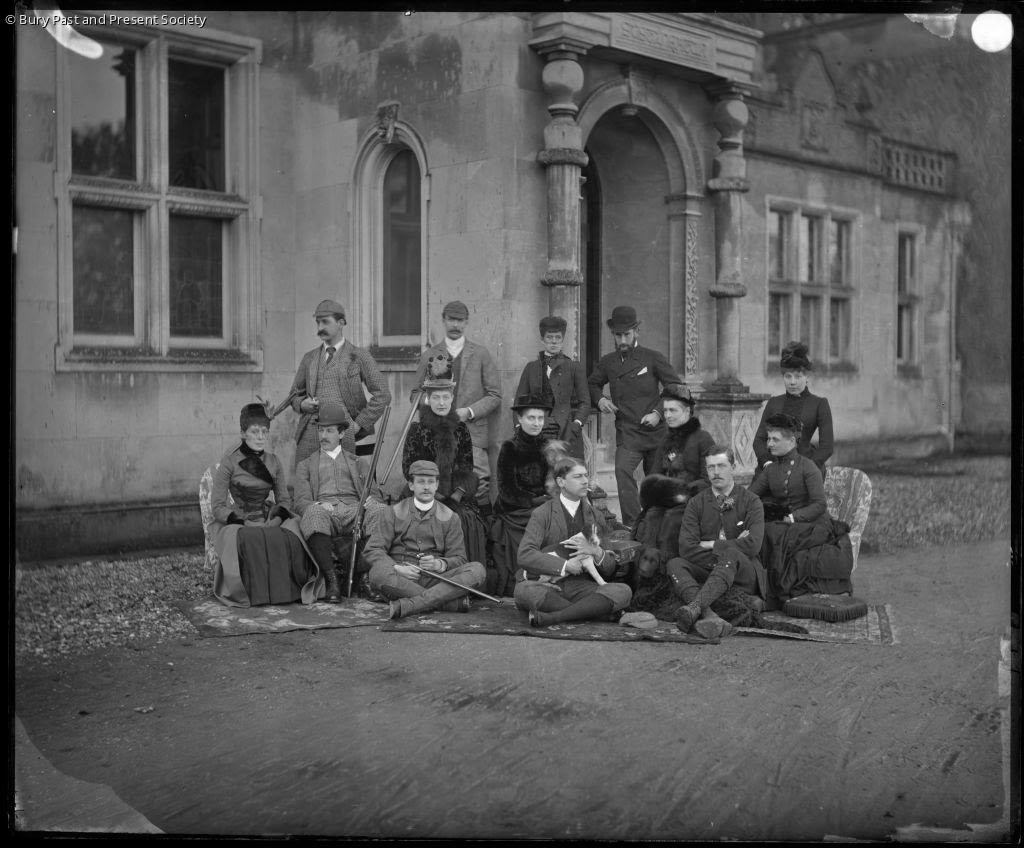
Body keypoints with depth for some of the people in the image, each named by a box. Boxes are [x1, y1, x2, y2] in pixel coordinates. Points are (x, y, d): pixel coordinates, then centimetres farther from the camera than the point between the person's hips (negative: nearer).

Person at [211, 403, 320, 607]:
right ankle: (253, 592, -22)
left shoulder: (273, 462, 12)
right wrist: (244, 522, -18)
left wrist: (277, 518, -10)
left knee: (289, 538, -30)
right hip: (237, 522, -3)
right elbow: (217, 506, -4)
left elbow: (284, 500, 13)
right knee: (250, 542, -39)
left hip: (269, 521, 3)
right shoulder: (230, 462, -2)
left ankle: (287, 590, -17)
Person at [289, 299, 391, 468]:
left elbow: (382, 395, -1)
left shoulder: (358, 357, 4)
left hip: (348, 436, -3)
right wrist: (302, 404, 2)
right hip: (311, 438, 3)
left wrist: (359, 424, -8)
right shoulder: (309, 358, 17)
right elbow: (295, 394, 26)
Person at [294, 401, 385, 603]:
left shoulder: (357, 462, 30)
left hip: (354, 509, 1)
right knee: (314, 515, -39)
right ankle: (331, 579, -40)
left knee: (378, 510, -35)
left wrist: (369, 500, -8)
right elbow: (301, 502, 14)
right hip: (322, 509, 0)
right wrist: (317, 506, -10)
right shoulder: (305, 465, 28)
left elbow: (371, 494, 18)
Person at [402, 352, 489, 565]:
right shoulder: (417, 430, 4)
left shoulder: (461, 429, 12)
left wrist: (457, 494, -6)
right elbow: (408, 468, 1)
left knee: (470, 523, -24)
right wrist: (436, 494, -8)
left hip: (458, 498, 2)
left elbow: (467, 468, 11)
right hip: (427, 498, -2)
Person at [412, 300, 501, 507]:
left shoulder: (481, 354, 9)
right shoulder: (428, 356, 13)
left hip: (473, 432, -1)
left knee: (479, 482, -11)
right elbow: (416, 395, 17)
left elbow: (495, 395, 7)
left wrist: (469, 412, -8)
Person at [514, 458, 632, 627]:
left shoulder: (595, 517, 16)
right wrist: (565, 565, -19)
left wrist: (597, 553, -8)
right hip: (545, 583, -3)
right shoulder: (542, 514, 3)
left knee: (622, 591, -25)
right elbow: (525, 555, -12)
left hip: (579, 586, 3)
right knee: (523, 592, -37)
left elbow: (609, 569, 15)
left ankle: (551, 617, -33)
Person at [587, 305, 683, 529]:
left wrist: (658, 413, -13)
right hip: (627, 433, 1)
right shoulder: (607, 362, 8)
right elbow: (592, 384, 26)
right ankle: (632, 526, -27)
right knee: (622, 470, -25)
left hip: (657, 432, 0)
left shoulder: (653, 358, 0)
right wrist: (599, 399, 4)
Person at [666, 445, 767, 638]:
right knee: (674, 564, -25)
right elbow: (686, 548, -6)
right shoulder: (696, 503, 8)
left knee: (730, 554, -34)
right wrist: (730, 546, -12)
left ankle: (695, 607, -54)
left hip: (744, 575, -2)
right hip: (706, 571, 2)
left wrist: (710, 545, -8)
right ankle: (708, 615, -51)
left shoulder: (751, 502, 3)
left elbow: (753, 545, -13)